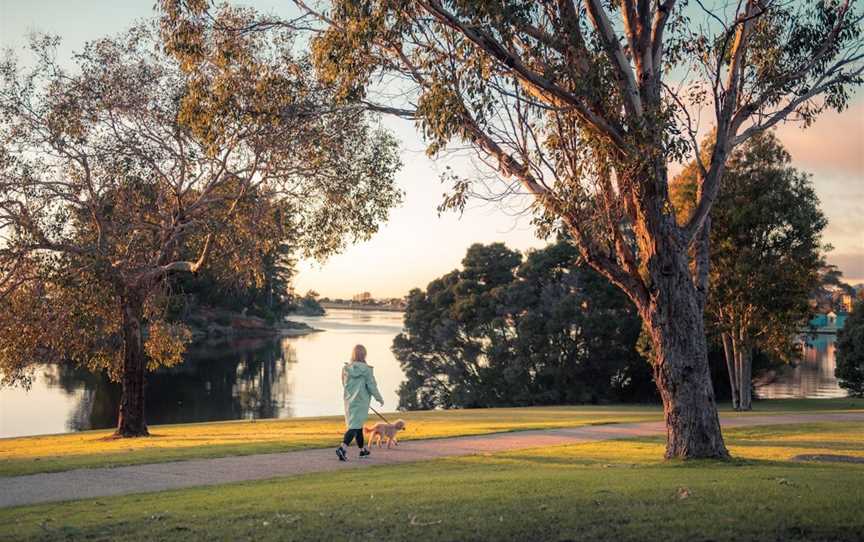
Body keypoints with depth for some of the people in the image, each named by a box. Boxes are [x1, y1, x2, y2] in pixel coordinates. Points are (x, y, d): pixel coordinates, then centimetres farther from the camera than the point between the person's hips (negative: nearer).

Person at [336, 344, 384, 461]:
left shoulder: (346, 369, 1)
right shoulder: (366, 369, -13)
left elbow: (345, 385, 11)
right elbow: (372, 386, -9)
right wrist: (380, 399, 5)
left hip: (349, 401, 6)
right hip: (361, 401, -6)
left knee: (357, 425, 19)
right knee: (355, 426, -5)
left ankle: (363, 450, 33)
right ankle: (343, 447, -23)